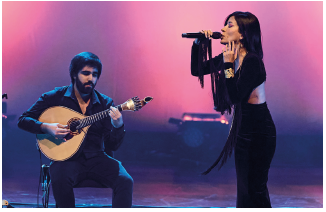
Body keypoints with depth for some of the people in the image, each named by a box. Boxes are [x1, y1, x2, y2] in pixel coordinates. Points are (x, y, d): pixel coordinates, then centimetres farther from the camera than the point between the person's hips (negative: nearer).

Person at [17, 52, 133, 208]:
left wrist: (118, 126, -18)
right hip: (67, 158, -2)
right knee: (60, 179, -36)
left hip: (97, 158, 2)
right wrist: (46, 127, -13)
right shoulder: (55, 97, 4)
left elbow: (112, 146, 4)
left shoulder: (105, 103, 8)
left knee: (125, 181, -25)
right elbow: (23, 120, 5)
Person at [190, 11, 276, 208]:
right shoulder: (229, 56, 3)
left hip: (259, 130, -9)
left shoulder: (252, 61, -21)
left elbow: (236, 96, -27)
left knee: (254, 188, -2)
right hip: (243, 127, 9)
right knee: (244, 186, 15)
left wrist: (228, 65, -23)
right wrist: (199, 44, -2)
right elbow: (197, 70, 11)